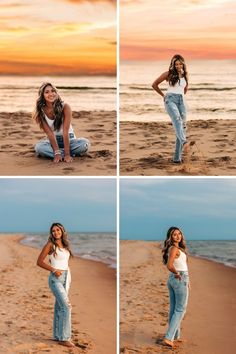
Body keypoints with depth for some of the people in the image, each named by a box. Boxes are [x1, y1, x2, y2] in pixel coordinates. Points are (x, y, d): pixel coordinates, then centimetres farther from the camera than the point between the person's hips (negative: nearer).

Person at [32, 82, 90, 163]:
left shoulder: (65, 107, -18)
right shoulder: (40, 112, -13)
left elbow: (65, 131, -22)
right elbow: (49, 133, -17)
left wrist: (67, 154, -27)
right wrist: (57, 153, -27)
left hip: (68, 139, -1)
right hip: (52, 140, 1)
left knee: (85, 143, -30)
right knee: (38, 147, -32)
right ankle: (71, 154, -23)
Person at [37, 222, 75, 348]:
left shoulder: (65, 245, 10)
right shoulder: (50, 245, -9)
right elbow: (39, 261, -8)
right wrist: (54, 270, -17)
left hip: (66, 277, 7)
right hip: (56, 279, -7)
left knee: (59, 307, 11)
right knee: (66, 306, -14)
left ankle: (57, 335, 18)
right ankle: (64, 338, -9)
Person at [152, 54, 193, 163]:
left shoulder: (185, 75, 14)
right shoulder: (168, 74, 1)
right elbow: (154, 84, 9)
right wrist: (163, 95, 14)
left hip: (181, 101, 5)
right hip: (170, 100, -5)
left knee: (182, 126, -4)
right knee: (177, 119, -32)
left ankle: (177, 157, -2)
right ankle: (184, 143, -57)